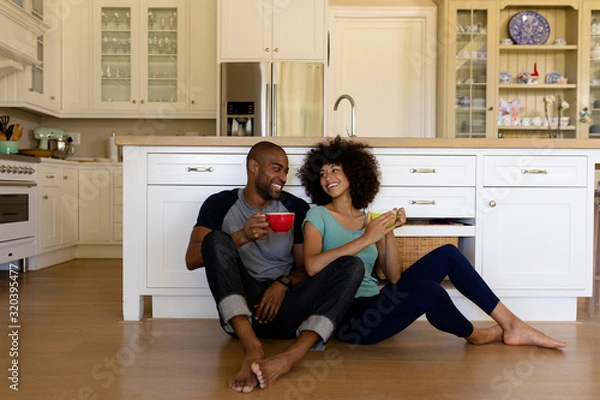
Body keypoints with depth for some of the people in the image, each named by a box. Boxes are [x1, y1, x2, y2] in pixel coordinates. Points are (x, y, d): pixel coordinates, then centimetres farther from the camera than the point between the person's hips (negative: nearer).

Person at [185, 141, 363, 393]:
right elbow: (191, 259, -5)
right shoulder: (220, 204, 6)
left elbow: (306, 267, 11)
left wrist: (284, 283, -12)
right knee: (216, 238, -24)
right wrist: (242, 236, -20)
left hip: (283, 308, 2)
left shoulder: (296, 208, 10)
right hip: (239, 310, -1)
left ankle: (290, 357, -42)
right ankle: (252, 348, -39)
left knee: (352, 265, -19)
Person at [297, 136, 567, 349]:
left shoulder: (367, 219, 13)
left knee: (447, 254, -3)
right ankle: (473, 335, 2)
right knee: (428, 291, -30)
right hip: (347, 318, -6)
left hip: (375, 306, 6)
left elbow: (394, 277, 7)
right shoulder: (317, 216, -2)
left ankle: (512, 325, 3)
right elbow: (312, 266, -23)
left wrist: (389, 233, -7)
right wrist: (367, 239, -20)